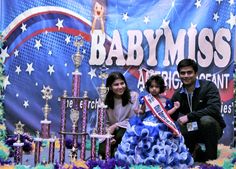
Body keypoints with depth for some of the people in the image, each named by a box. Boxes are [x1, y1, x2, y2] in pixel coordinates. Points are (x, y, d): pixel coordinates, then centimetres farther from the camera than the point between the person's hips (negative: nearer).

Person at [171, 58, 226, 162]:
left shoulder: (208, 86, -12)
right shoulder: (177, 95, 3)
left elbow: (214, 109, -27)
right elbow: (172, 118, 3)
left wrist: (189, 116, -30)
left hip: (211, 127, -4)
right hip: (192, 130, 4)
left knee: (206, 120, -36)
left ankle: (211, 156, -16)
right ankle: (196, 148, 7)